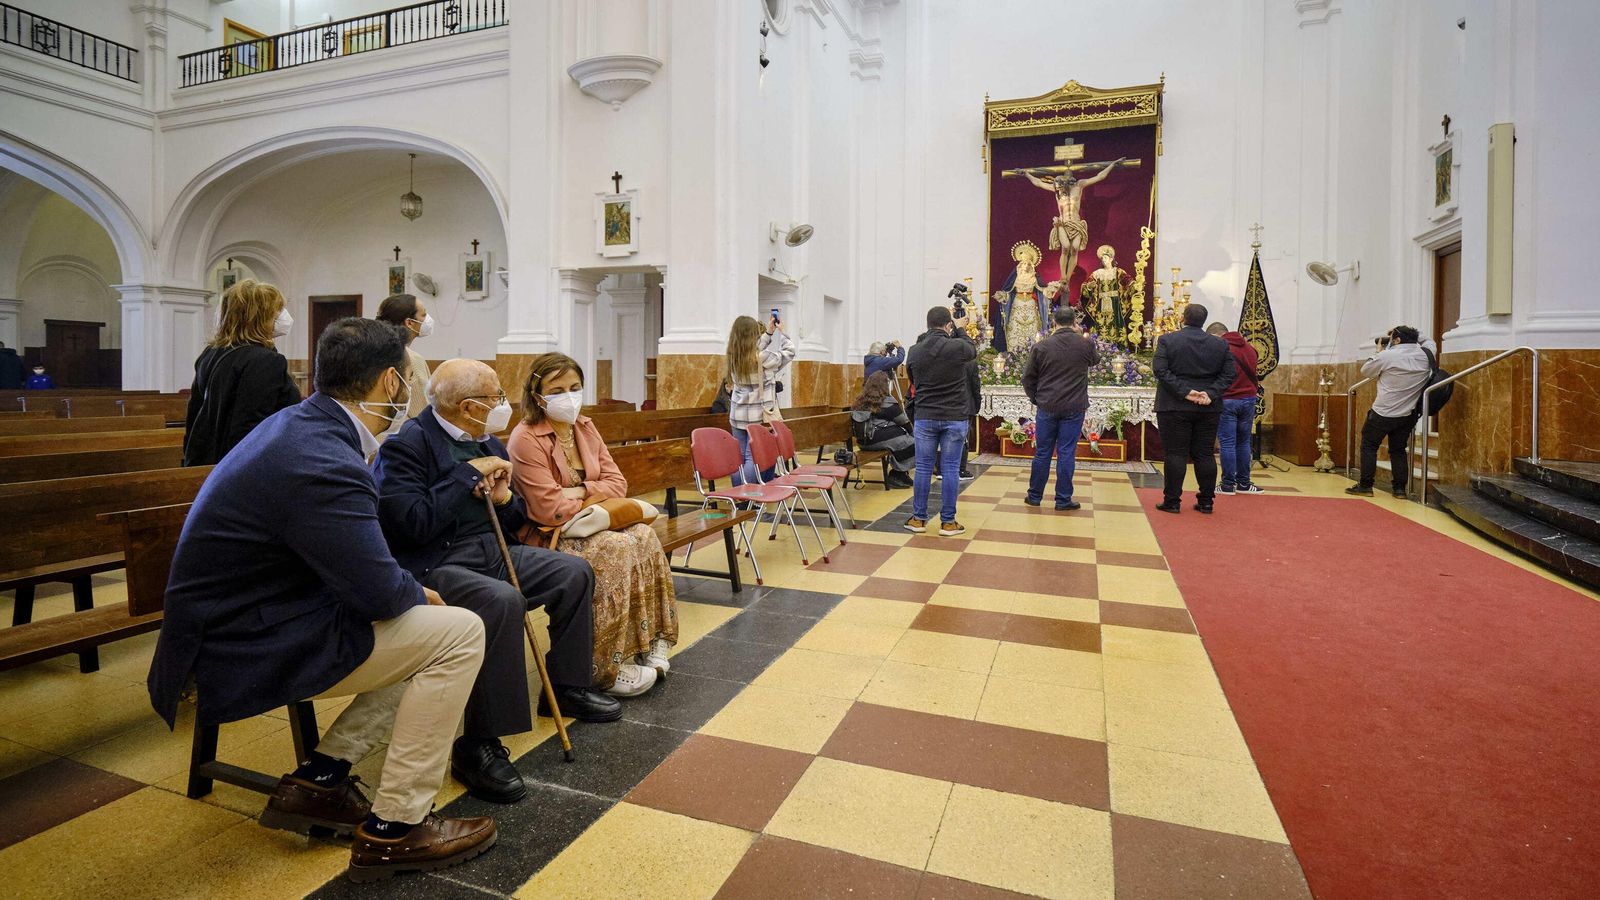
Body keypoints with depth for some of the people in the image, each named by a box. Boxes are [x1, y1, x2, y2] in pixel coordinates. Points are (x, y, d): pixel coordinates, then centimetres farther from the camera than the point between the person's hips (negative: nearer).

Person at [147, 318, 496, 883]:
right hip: (251, 651, -10)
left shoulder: (297, 423, 4)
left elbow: (354, 555, 13)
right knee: (459, 634, -14)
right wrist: (419, 595, -4)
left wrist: (408, 591, 1)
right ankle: (393, 829, -3)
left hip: (243, 620, 10)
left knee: (426, 626, 11)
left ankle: (319, 778, 13)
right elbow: (380, 592, -24)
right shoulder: (323, 464, -28)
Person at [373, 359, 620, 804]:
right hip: (431, 565, -9)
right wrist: (468, 474, -18)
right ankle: (478, 745, -22)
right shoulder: (406, 445, -13)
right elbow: (414, 524, -26)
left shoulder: (487, 443, 11)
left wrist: (505, 498, -6)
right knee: (502, 600, -35)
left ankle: (567, 686, 22)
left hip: (489, 551, 9)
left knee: (575, 573, 4)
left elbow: (514, 522, 18)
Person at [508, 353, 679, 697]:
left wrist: (580, 491, -13)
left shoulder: (585, 427, 7)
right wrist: (597, 500, -8)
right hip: (546, 536, -7)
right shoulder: (526, 439, -15)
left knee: (644, 536, -20)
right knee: (616, 549, -30)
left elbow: (618, 483, 4)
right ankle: (609, 668, -20)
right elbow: (552, 511, -21)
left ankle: (650, 642, -13)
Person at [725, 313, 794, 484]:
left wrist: (769, 333, 21)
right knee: (754, 456, -4)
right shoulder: (762, 357, -16)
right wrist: (782, 333, 15)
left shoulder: (733, 356, 0)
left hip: (738, 413, 6)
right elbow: (789, 351, -1)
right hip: (758, 415, -6)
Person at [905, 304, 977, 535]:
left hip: (925, 417, 2)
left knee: (923, 468, 9)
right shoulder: (957, 347, -11)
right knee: (950, 469, 4)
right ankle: (948, 522, 10)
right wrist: (959, 330, 25)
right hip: (955, 417, -2)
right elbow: (973, 350, 13)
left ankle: (918, 519, 15)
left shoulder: (914, 352, -2)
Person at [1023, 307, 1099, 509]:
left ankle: (1035, 496, 18)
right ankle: (1063, 499, 9)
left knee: (1042, 452, 9)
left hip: (1046, 407, 1)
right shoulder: (1085, 344, -4)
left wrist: (1036, 398, 16)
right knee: (1066, 453, 4)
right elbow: (1095, 359, 21)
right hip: (1074, 408, 0)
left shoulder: (1041, 347, -4)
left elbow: (1028, 379, 2)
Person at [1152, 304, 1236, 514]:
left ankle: (1172, 501, 2)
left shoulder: (1167, 340, -4)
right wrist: (1210, 393, -7)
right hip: (1209, 408, 3)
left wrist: (1184, 391, -13)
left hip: (1175, 407, -3)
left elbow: (1160, 370, -13)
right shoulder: (1220, 344, 6)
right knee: (1205, 455, 9)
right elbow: (1228, 374, 1)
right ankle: (1206, 502, 14)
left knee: (1175, 454, 0)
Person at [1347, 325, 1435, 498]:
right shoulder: (1425, 354, 1)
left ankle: (1365, 486, 5)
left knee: (1369, 445, 6)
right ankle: (1400, 488, 14)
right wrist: (1412, 336, 17)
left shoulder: (1388, 356, -14)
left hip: (1383, 413, -5)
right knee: (1398, 449, 15)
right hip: (1408, 414, 5)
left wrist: (1379, 352, 13)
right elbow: (1429, 342, 25)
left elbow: (1365, 370, 1)